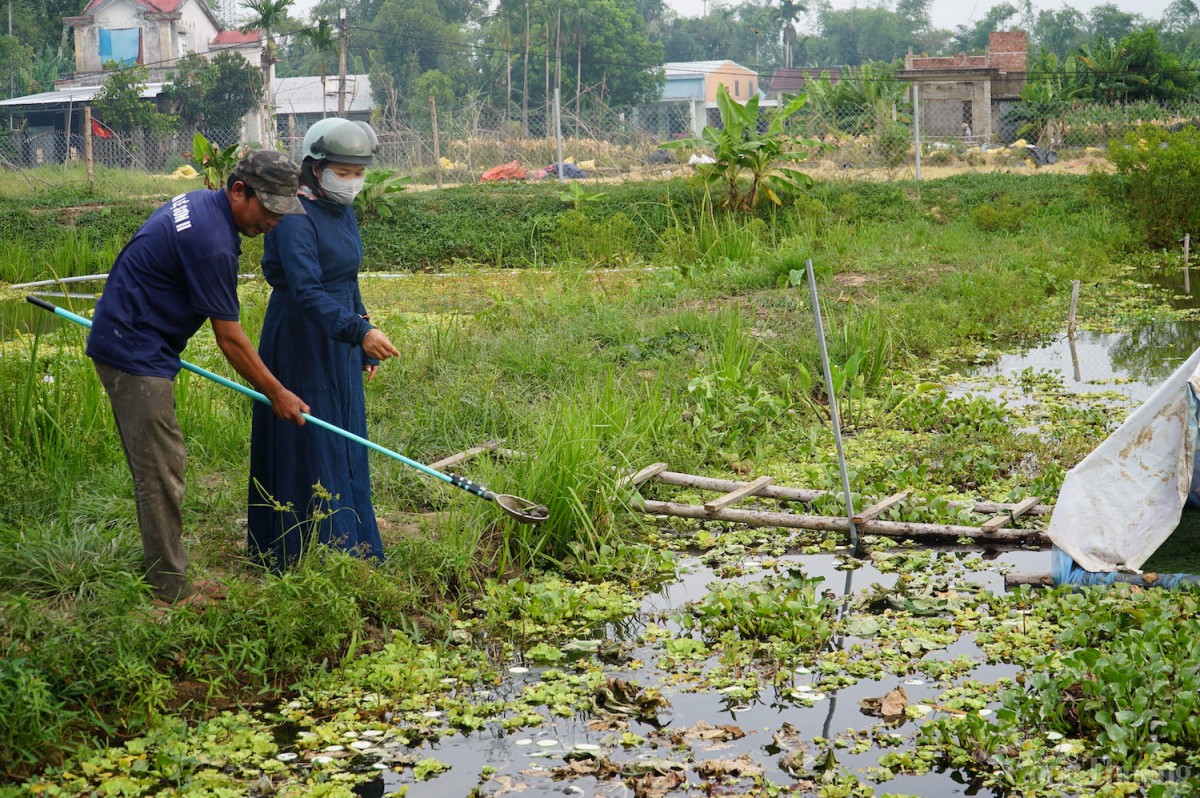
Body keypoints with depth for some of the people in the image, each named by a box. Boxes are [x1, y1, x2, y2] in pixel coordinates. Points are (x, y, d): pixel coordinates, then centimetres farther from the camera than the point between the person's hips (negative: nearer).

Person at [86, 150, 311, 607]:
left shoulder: (199, 203, 8)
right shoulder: (212, 242, -24)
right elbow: (229, 338, -17)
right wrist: (276, 393, -8)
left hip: (133, 344, 11)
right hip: (135, 354, -11)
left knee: (162, 466, 13)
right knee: (161, 471, -7)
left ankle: (167, 579, 20)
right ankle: (171, 592, -1)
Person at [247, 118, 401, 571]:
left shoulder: (343, 213, 10)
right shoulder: (296, 218, -18)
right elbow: (307, 291, -30)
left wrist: (364, 346, 21)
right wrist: (359, 330, -40)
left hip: (339, 346, 9)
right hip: (300, 345, -9)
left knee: (344, 447, 15)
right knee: (307, 446, -3)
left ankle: (349, 545, 26)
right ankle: (301, 556, 5)